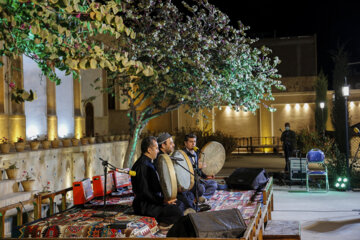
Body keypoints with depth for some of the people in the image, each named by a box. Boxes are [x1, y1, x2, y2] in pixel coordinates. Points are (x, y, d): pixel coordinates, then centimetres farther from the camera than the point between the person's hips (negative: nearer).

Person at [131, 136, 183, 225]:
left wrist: (164, 198, 9)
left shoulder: (149, 163, 15)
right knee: (176, 211, -22)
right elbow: (144, 192, -23)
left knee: (178, 204, 11)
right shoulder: (141, 166, -19)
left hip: (154, 201, 11)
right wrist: (162, 201, -20)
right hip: (143, 206, -11)